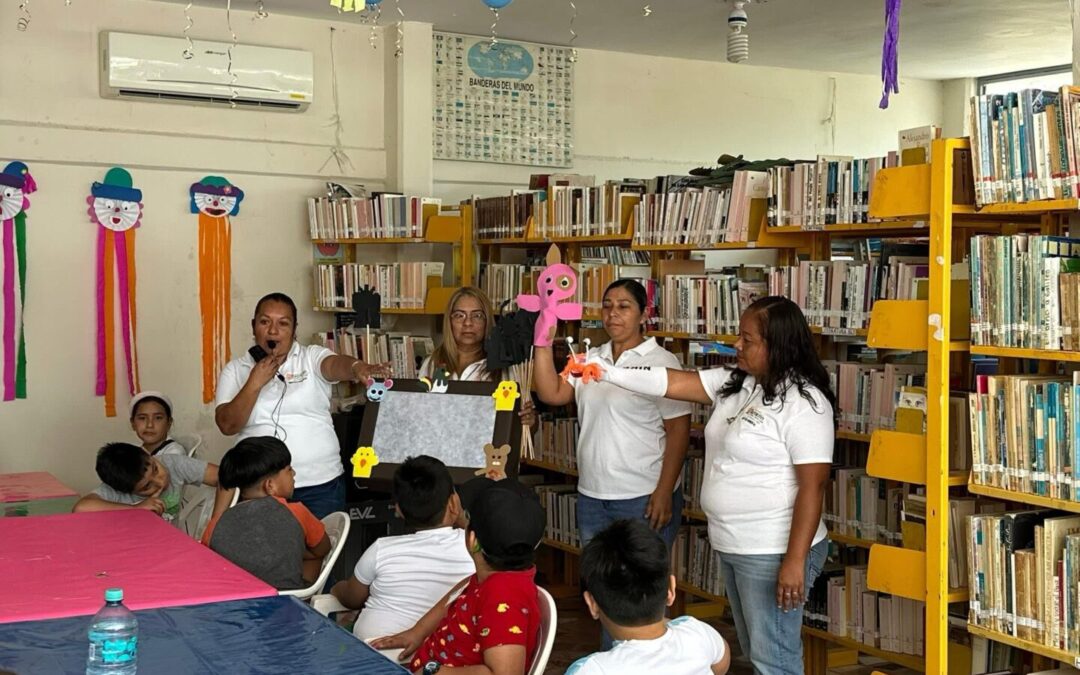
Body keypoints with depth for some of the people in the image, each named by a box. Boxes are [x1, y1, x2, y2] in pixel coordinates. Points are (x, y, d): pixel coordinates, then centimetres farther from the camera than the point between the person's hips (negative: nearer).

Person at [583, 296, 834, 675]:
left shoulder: (804, 403, -19)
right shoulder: (734, 384, 6)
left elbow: (812, 486, -21)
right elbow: (673, 383, 6)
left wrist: (795, 561, -24)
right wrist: (607, 373, -3)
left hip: (772, 553, -9)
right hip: (731, 546, 9)